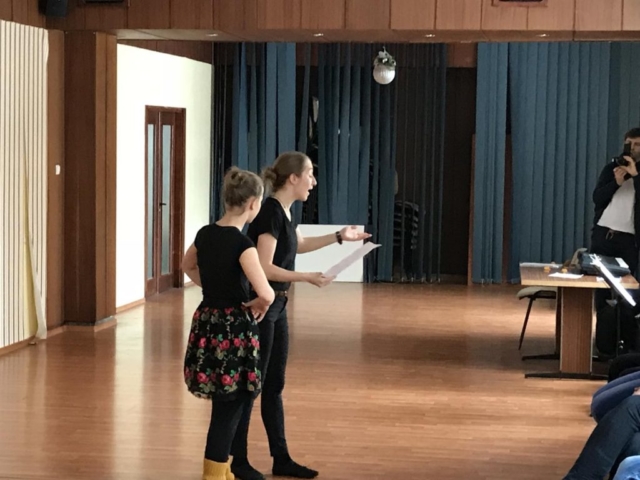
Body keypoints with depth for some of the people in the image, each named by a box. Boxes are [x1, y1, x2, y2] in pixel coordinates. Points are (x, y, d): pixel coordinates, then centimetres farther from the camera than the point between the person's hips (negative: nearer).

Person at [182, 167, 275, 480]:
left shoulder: (205, 234, 3)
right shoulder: (242, 244, -19)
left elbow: (187, 267, 24)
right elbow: (267, 294, -28)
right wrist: (259, 304, -7)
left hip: (207, 323, 8)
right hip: (234, 329, -8)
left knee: (227, 406, 19)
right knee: (228, 410, 2)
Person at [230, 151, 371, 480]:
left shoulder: (285, 211, 9)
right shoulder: (270, 212, -19)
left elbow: (298, 245, 28)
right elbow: (264, 268, -24)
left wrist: (339, 237, 25)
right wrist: (308, 278, -24)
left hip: (277, 306, 9)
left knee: (274, 385, 13)